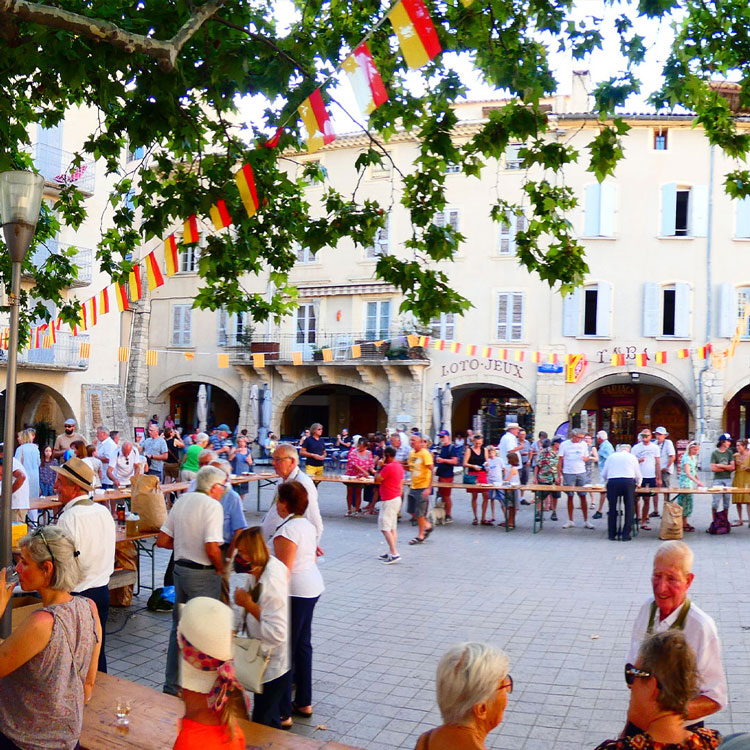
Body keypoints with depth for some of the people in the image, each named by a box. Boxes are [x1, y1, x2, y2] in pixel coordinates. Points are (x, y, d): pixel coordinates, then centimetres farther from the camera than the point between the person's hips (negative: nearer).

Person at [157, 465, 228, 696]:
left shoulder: (182, 501, 7)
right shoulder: (212, 505, -16)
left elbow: (162, 541, 9)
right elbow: (212, 548, -26)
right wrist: (220, 568, -8)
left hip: (180, 569, 8)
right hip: (203, 574, -8)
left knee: (179, 626, 18)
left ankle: (172, 685, 27)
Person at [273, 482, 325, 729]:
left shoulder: (286, 530, -19)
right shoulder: (308, 526, 10)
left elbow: (283, 570, -21)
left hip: (296, 591, -10)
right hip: (313, 587, 10)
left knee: (285, 649, -2)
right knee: (303, 644, 17)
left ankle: (282, 713, 5)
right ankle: (304, 702, 28)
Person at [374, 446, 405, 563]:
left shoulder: (388, 467, -18)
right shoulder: (399, 466, 12)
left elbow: (376, 480, -14)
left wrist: (380, 467, -3)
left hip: (388, 501, -10)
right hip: (397, 499, 10)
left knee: (385, 528, -8)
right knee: (392, 527, 12)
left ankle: (394, 553, -14)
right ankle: (391, 552, 16)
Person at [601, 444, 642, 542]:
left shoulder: (611, 457, 21)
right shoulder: (632, 457, 19)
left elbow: (604, 474, 22)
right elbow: (638, 476, 21)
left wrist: (605, 481, 43)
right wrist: (638, 483, 42)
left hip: (612, 482, 1)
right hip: (628, 482, -1)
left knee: (612, 508, 8)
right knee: (629, 508, 6)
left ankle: (612, 534, 12)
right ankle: (626, 535, 5)